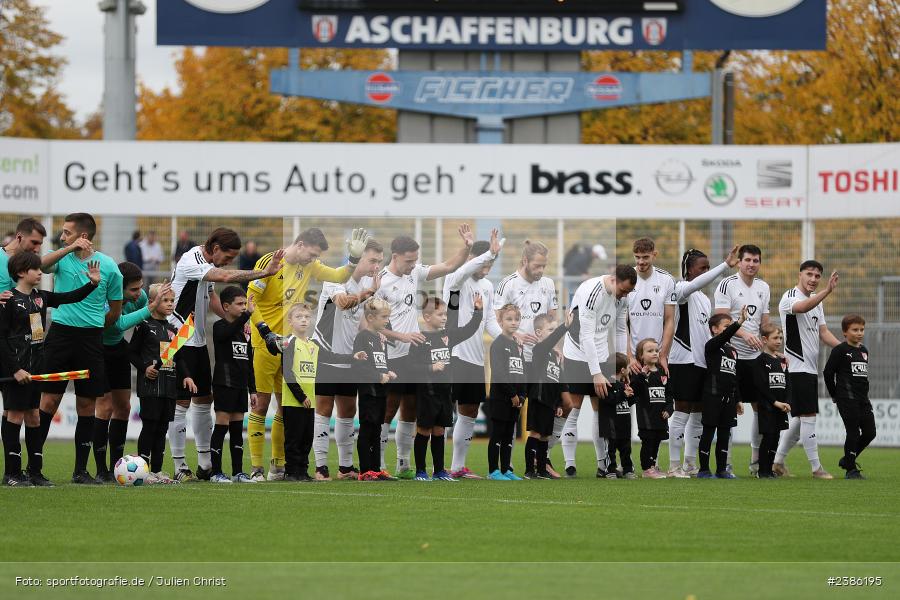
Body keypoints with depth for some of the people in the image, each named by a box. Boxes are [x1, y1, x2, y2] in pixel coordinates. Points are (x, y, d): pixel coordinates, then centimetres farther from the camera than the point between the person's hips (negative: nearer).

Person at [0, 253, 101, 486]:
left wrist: (92, 284, 0)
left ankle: (35, 471, 13)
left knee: (32, 416, 9)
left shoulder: (41, 297, 10)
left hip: (35, 367, 7)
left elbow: (70, 298, 16)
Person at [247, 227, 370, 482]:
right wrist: (266, 333, -19)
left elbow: (339, 277, 15)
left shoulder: (309, 267, 9)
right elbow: (249, 299, -13)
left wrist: (355, 258, -3)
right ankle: (256, 469, -2)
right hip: (265, 346, -7)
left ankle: (278, 466, 18)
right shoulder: (270, 262, -11)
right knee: (261, 404, -5)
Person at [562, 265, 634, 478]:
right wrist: (596, 374, -28)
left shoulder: (622, 297, -1)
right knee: (573, 410, -6)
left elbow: (620, 331, 12)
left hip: (600, 356, 7)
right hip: (577, 355, -7)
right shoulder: (590, 292, -25)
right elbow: (586, 336, -27)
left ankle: (603, 465, 10)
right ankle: (569, 466, -3)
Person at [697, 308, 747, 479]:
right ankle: (704, 470, 2)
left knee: (724, 433, 9)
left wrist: (737, 400, 18)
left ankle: (722, 469, 14)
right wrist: (740, 322, -36)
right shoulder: (712, 346, -5)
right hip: (713, 395, -7)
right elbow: (725, 336, -27)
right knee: (709, 431, -2)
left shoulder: (733, 351, 15)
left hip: (728, 398, 7)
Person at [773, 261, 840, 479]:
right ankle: (816, 467, -7)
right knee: (808, 416, -9)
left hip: (811, 367, 9)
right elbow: (801, 307, -34)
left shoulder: (816, 301, 17)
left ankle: (778, 461, 21)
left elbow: (823, 333, 17)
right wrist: (827, 291, -47)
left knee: (799, 418, 13)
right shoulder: (790, 297, -10)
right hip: (797, 367, -9)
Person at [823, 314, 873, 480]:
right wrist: (835, 395, -1)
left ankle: (847, 460, 22)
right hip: (847, 398, -7)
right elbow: (828, 372, -6)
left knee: (869, 433, 4)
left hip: (863, 398, 7)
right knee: (853, 432, -7)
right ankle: (851, 469, 2)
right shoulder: (840, 350, -6)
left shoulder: (864, 351, 14)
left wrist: (864, 393, 14)